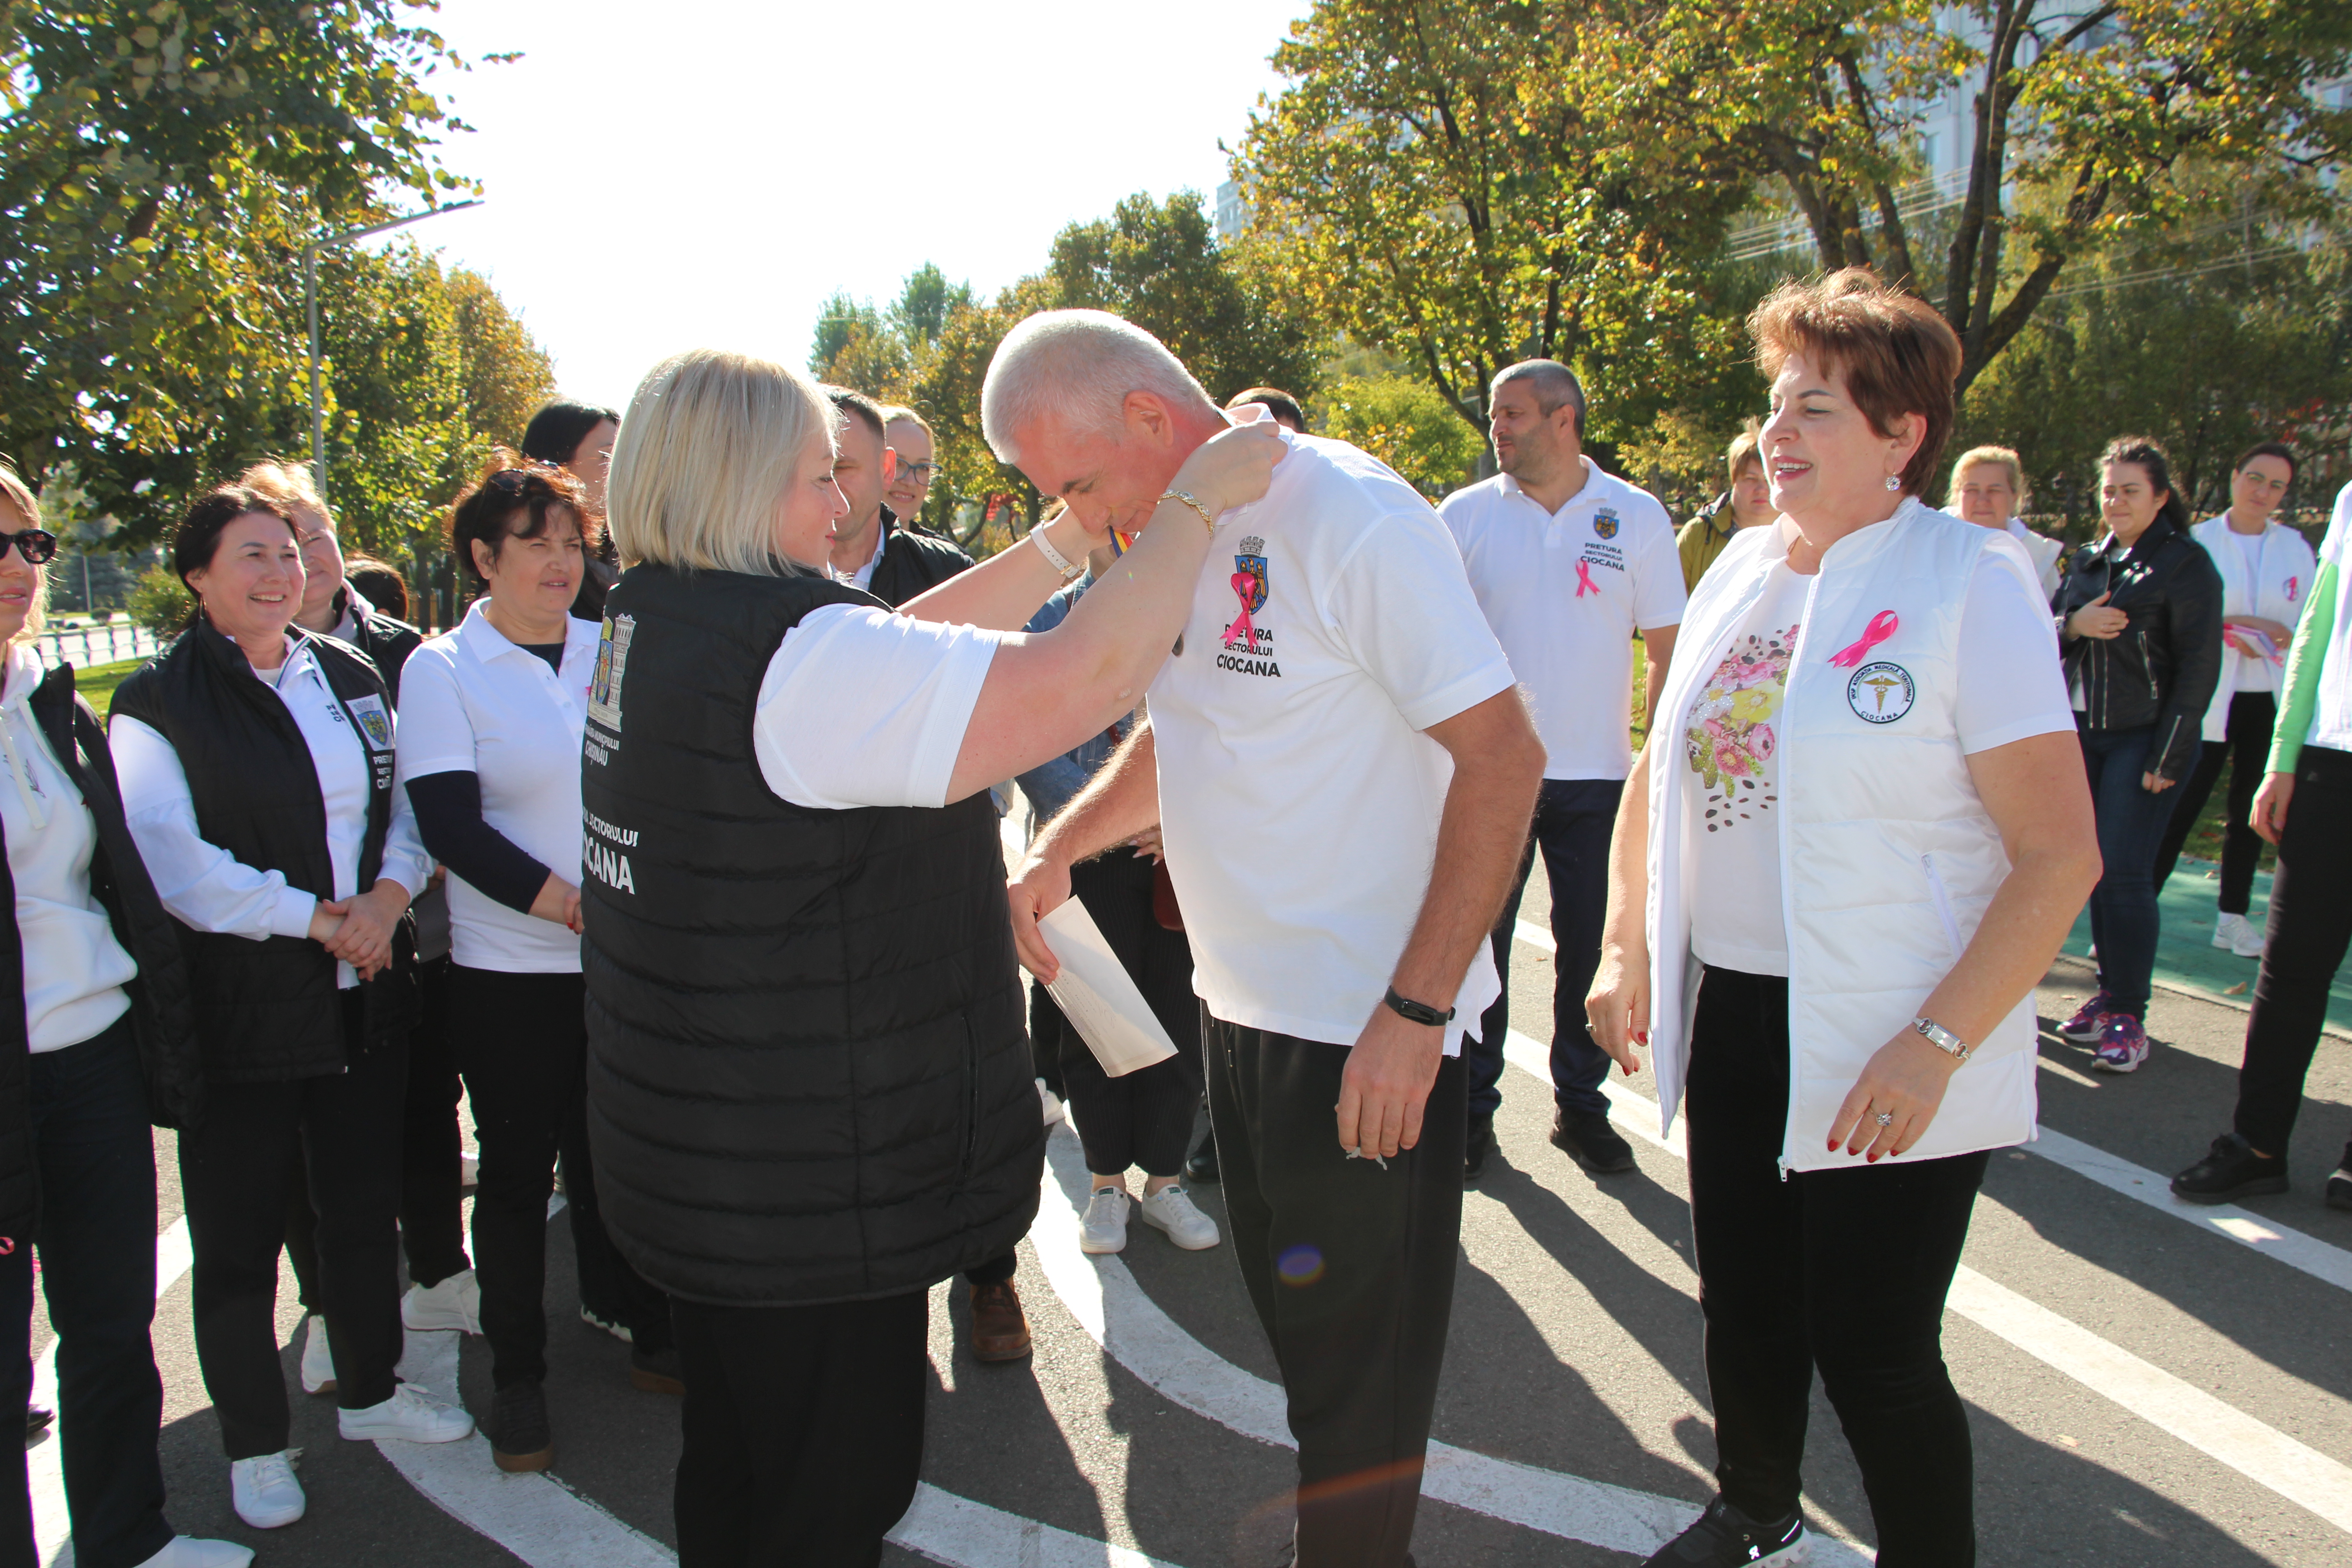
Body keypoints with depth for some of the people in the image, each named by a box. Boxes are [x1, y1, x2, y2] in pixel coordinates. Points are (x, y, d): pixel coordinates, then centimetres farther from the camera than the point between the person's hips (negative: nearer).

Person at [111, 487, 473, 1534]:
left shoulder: (351, 679, 9)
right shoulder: (160, 701, -7)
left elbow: (407, 810, 11)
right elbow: (172, 860, -16)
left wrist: (387, 896, -8)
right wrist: (314, 919, -18)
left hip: (364, 999, 5)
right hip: (241, 1008, -5)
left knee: (365, 1208, 17)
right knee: (240, 1240, 7)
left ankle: (369, 1390, 37)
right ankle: (254, 1445, 26)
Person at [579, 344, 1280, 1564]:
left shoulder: (651, 621, 5)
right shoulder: (800, 652, -25)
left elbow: (915, 643, 12)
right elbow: (1083, 677, -29)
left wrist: (1066, 541, 9)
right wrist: (1196, 501, -16)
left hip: (693, 1163, 9)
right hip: (809, 1194, -9)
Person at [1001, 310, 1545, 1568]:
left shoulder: (1353, 517, -19)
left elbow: (1504, 756, -20)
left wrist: (1418, 1008, -22)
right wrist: (1061, 845, 5)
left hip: (1366, 1033, -8)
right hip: (1240, 998, 8)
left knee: (1358, 1372, 8)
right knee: (1291, 1331, 22)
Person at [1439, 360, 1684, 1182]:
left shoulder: (1637, 516, 1)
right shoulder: (1464, 514, 0)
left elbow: (1669, 649, 4)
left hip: (1597, 776, 0)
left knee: (1590, 948, 8)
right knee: (1479, 944, 6)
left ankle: (1580, 1105, 25)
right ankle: (1472, 1107, 20)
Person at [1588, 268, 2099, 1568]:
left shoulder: (1972, 582, -11)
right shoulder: (1742, 571, 7)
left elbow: (2061, 854, -14)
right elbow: (1660, 768, 17)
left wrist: (1937, 1045, -19)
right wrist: (1625, 946, 8)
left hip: (1885, 1056, -6)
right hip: (1729, 1014, 6)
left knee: (1872, 1353, 2)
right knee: (1743, 1303, 18)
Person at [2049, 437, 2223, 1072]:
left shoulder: (2185, 562, -4)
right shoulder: (2086, 561, 13)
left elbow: (2198, 664, -8)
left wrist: (2168, 753, -13)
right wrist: (2073, 625, -10)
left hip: (2143, 736, -5)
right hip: (2083, 732, 5)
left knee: (2126, 872, -8)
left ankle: (2128, 1015, 0)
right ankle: (2109, 992, 19)